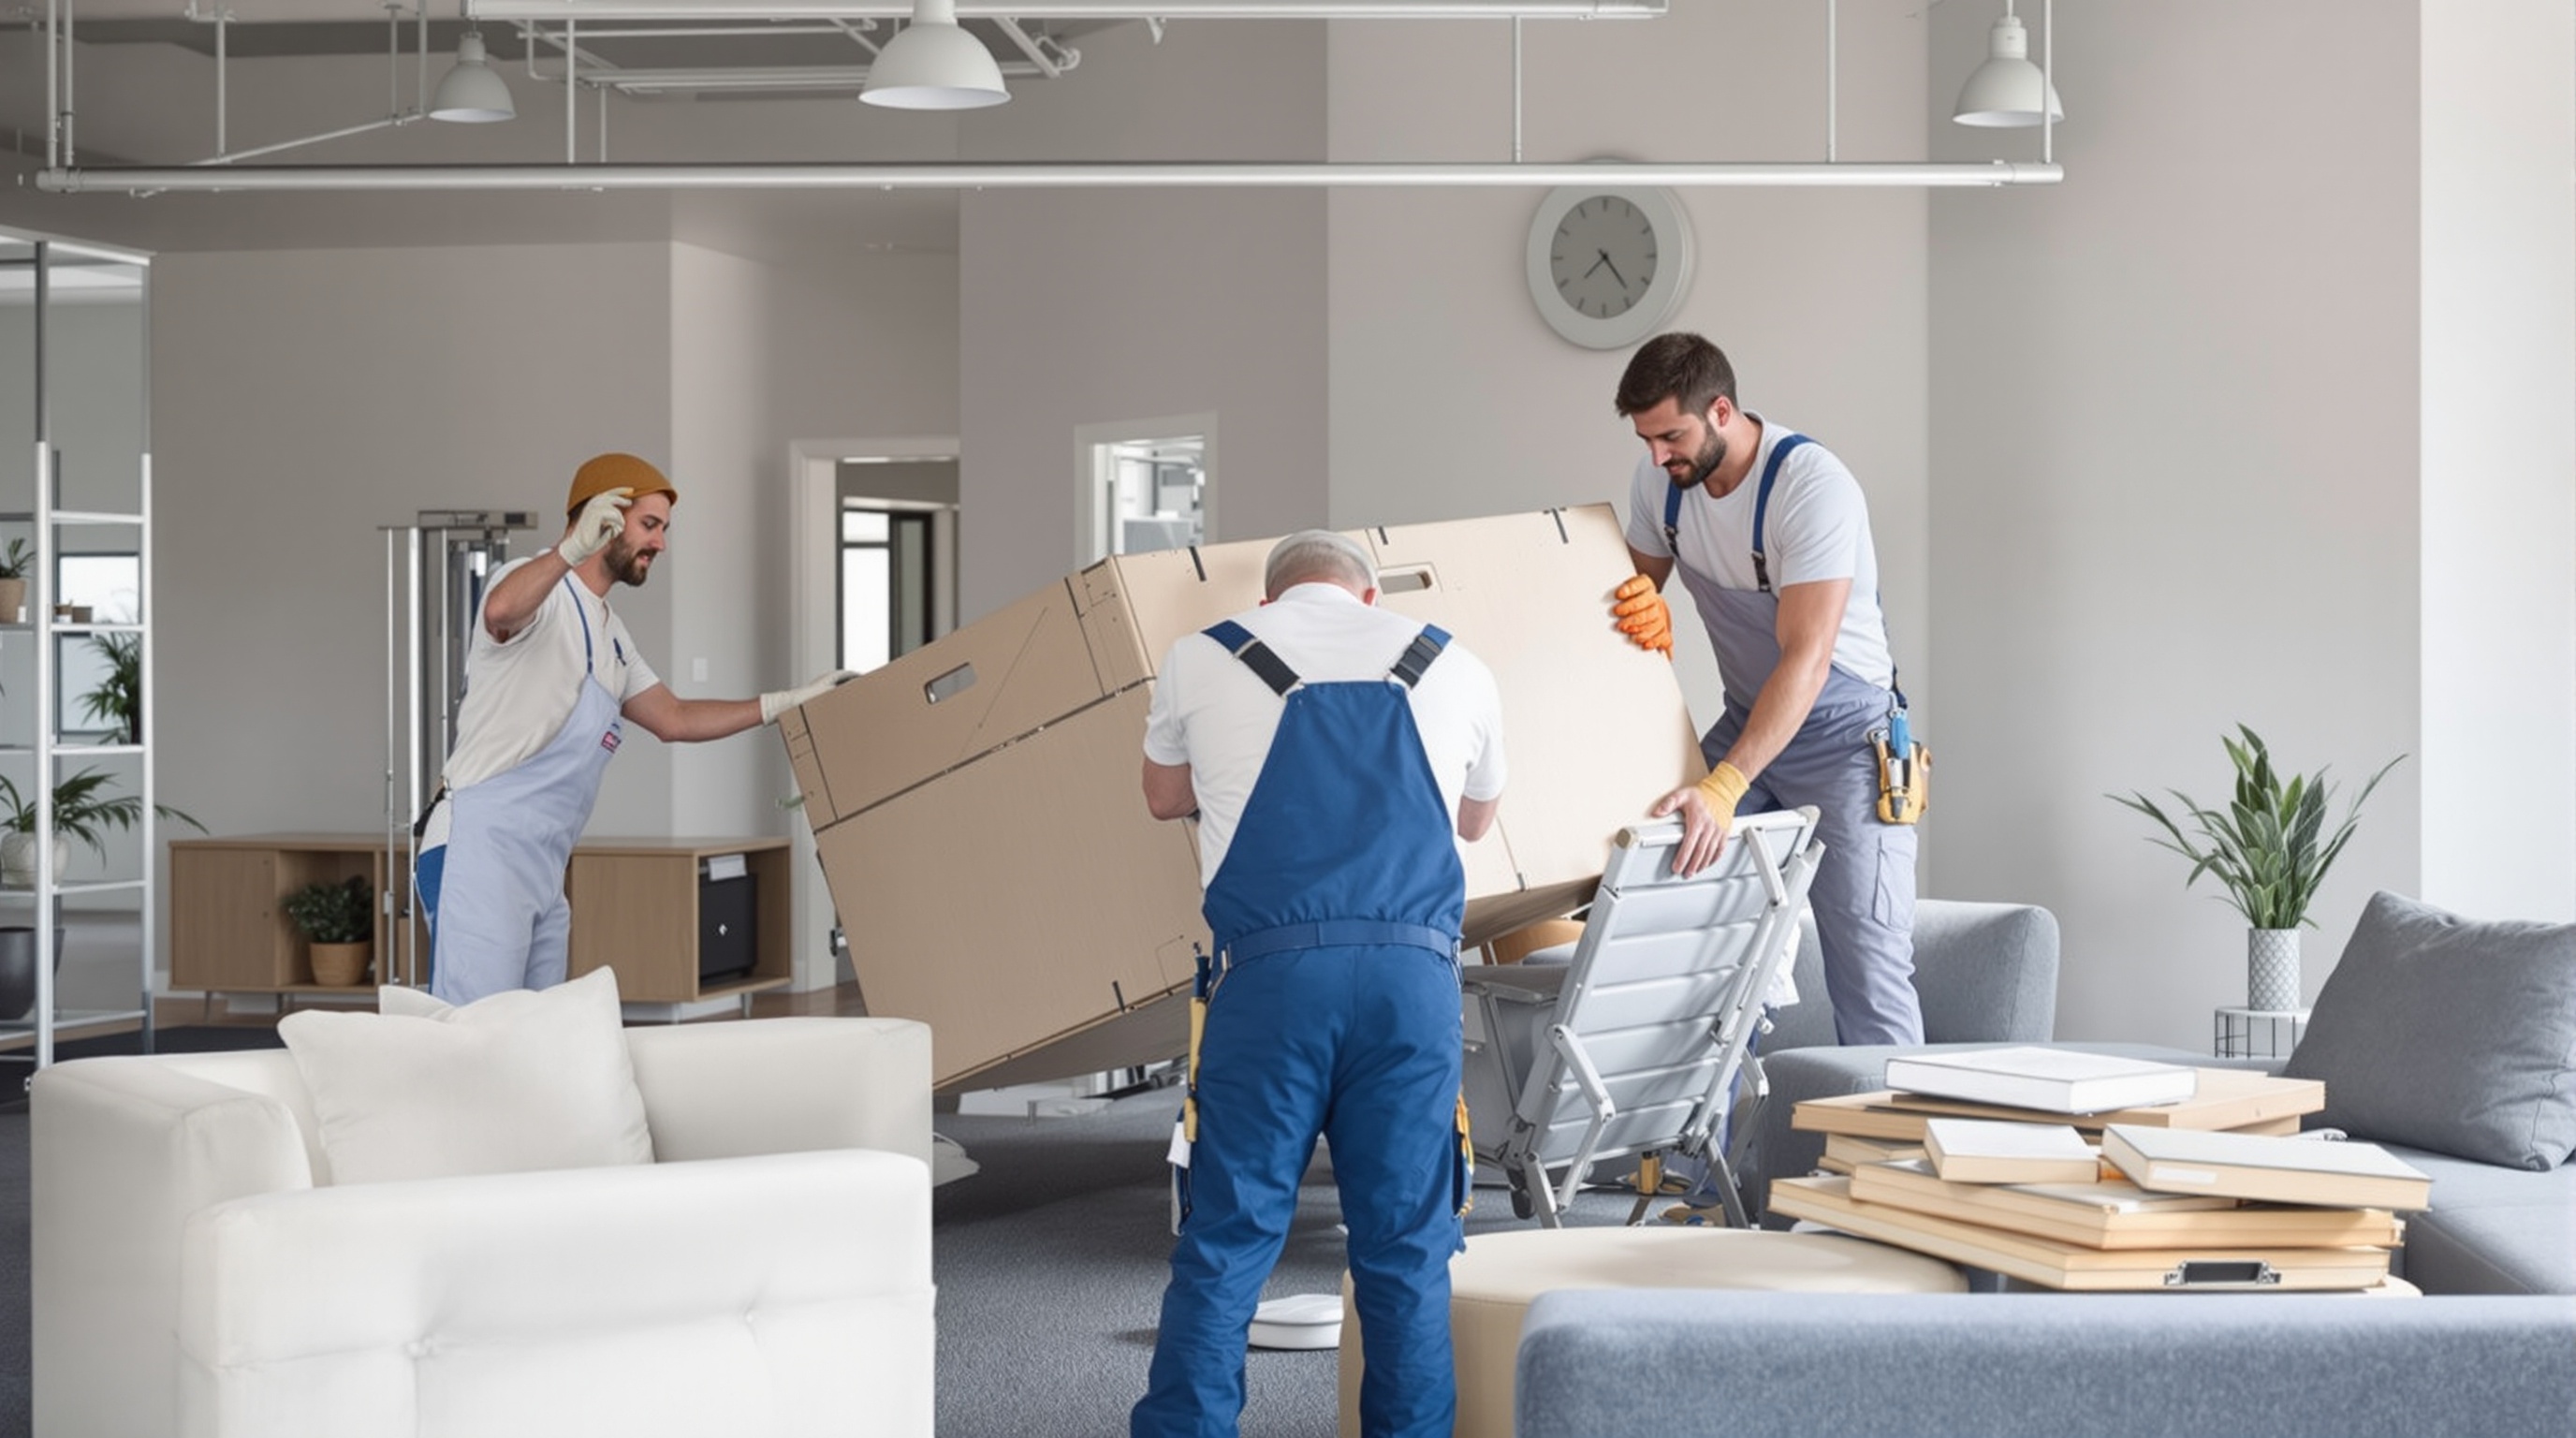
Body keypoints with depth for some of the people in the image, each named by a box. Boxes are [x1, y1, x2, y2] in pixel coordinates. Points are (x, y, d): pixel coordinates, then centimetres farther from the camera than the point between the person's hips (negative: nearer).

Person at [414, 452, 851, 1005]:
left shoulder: (611, 635, 22)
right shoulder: (537, 588, -7)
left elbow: (674, 719, 28)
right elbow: (500, 612, -33)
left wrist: (788, 702, 23)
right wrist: (571, 550, -51)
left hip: (542, 870, 10)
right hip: (480, 849, -10)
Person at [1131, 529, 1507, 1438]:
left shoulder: (1202, 660, 12)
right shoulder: (1456, 670, 16)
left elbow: (1164, 796, 30)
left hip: (1271, 968, -1)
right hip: (1415, 970, 1)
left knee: (1227, 1239, 3)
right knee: (1406, 1245, 6)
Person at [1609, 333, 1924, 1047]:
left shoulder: (1813, 487, -26)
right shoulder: (1658, 480, -4)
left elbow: (1806, 657, -32)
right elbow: (1639, 579, 14)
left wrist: (1722, 787, -40)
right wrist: (1646, 606, -13)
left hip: (1842, 737, -6)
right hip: (1745, 722, 6)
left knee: (1867, 959, -12)